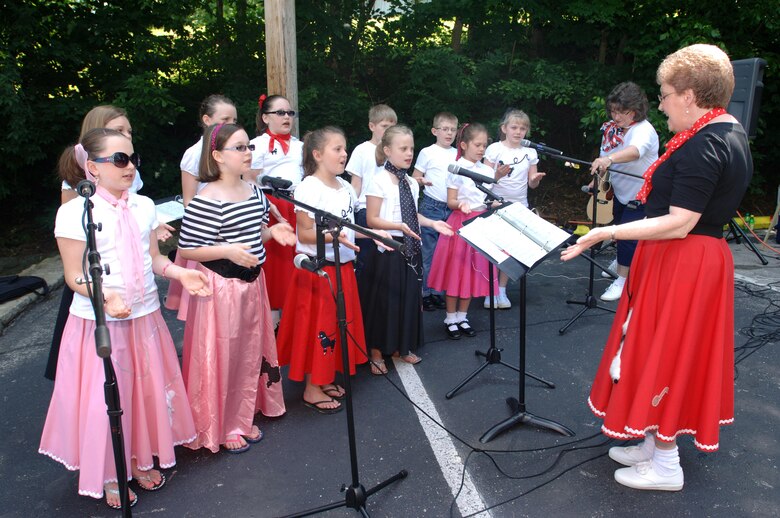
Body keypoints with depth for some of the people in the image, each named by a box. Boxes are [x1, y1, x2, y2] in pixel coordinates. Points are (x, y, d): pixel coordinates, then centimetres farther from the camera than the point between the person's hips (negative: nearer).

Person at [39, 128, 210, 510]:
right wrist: (106, 295, -28)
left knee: (148, 390, 15)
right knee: (104, 398, 5)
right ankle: (108, 474, 29)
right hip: (99, 323, -5)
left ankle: (141, 458, 38)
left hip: (144, 317, 5)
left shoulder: (143, 206, 3)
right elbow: (75, 275, -11)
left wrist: (181, 273, -8)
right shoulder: (74, 213, -13)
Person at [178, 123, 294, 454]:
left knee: (250, 350, 18)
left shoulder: (254, 191, 5)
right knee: (221, 355, 4)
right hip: (221, 287, -8)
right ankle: (219, 428, 25)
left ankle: (242, 419, 37)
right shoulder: (206, 201, -19)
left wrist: (272, 232, -1)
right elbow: (186, 249, -16)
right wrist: (228, 251, -26)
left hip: (252, 282, 8)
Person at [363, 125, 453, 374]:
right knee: (385, 299, 1)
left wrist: (432, 223, 2)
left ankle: (401, 347, 30)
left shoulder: (411, 183, 9)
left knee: (410, 296, 13)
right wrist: (399, 226, -25)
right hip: (390, 248, -7)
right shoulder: (379, 182, -11)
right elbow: (372, 220, -13)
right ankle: (377, 353, 16)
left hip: (412, 247, 7)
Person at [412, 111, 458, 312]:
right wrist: (421, 181, -21)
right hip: (431, 207, -4)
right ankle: (424, 293, 9)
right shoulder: (427, 153, -2)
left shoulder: (458, 155, 10)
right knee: (428, 252, -2)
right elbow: (414, 178, 0)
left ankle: (437, 292, 20)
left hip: (452, 208, 5)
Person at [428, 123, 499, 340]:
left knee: (474, 272, 8)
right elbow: (450, 201, -8)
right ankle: (450, 319, 13)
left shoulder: (487, 171, 8)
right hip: (461, 223, -5)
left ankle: (462, 317, 21)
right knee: (455, 271, 0)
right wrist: (461, 204, -29)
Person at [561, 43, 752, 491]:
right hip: (705, 255, 10)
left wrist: (607, 233, -28)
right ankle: (657, 442, 34)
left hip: (682, 265, -10)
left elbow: (678, 224, -27)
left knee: (664, 356, 2)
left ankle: (665, 467, 19)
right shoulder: (732, 133, 10)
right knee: (677, 355, 18)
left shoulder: (702, 147, -23)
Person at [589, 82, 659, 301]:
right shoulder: (612, 128, -4)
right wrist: (598, 178, -6)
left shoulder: (644, 130, -27)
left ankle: (623, 279, 4)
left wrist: (609, 159, -67)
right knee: (619, 226, 23)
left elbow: (635, 151, -50)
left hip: (639, 193, -8)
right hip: (620, 189, 8)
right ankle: (620, 262, 47)